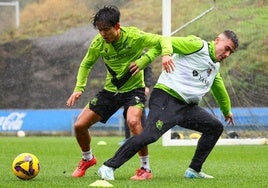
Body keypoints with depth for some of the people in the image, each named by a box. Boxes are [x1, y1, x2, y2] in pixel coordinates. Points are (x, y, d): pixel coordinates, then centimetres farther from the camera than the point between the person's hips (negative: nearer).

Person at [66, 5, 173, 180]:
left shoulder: (134, 36, -20)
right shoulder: (98, 43, -10)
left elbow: (163, 41, -15)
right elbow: (86, 64, 8)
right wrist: (79, 88, -4)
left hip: (133, 88, -4)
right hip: (111, 89, 5)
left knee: (133, 121, -35)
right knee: (80, 125, -1)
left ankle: (146, 168, -19)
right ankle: (87, 159, 31)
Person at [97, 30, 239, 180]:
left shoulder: (215, 66, 24)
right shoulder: (197, 45, -5)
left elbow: (220, 90, 43)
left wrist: (227, 111, 57)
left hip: (186, 106, 9)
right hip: (167, 98, -9)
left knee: (216, 127, 9)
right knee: (150, 135, -25)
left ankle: (194, 170, 15)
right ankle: (108, 168, -19)